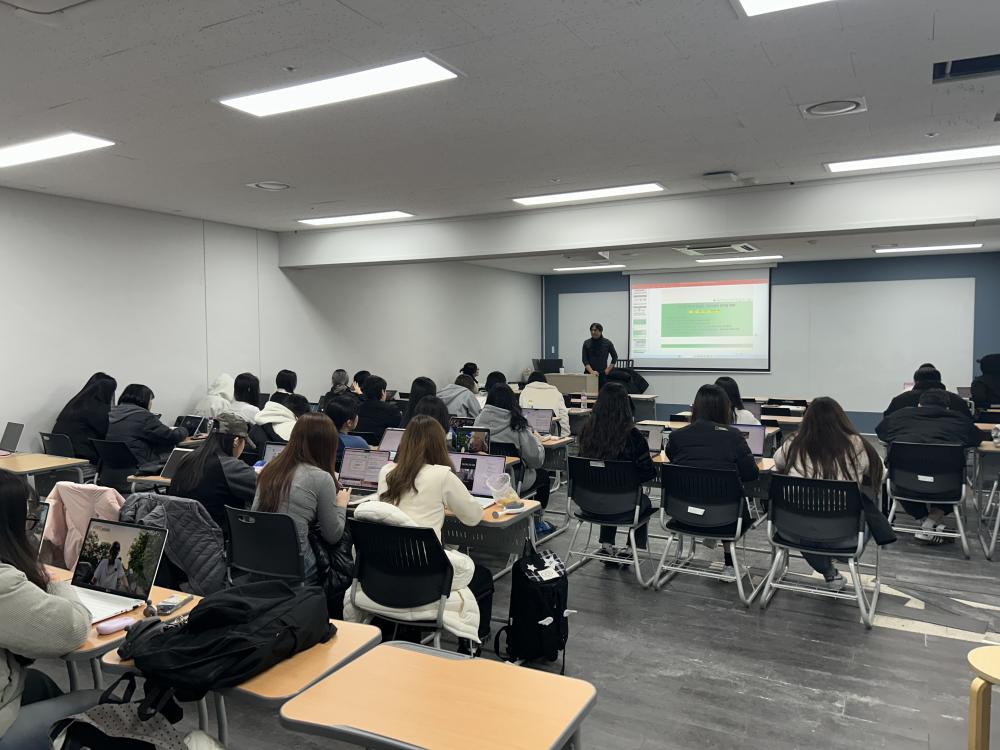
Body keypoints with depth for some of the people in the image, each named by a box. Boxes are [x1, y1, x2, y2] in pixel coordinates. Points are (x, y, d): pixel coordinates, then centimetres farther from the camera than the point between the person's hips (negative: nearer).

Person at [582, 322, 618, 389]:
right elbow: (584, 359, -2)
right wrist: (591, 371, -15)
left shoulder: (607, 343, 1)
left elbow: (615, 357, 10)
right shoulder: (586, 343, 2)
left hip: (602, 374, -1)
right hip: (589, 374, 1)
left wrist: (608, 370, 0)